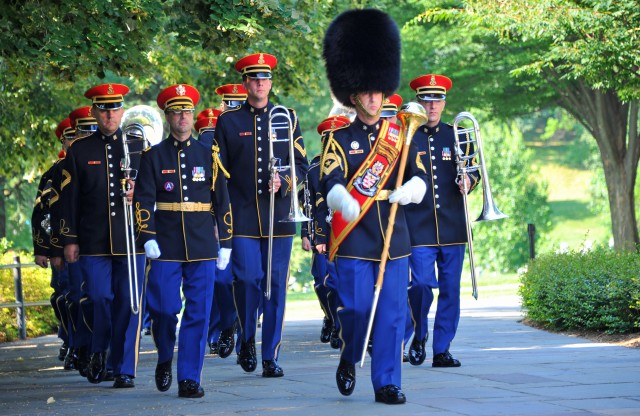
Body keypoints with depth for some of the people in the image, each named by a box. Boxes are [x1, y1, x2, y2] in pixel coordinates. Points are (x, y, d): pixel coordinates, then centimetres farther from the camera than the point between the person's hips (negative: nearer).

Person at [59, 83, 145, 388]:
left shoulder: (138, 146, 9)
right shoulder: (79, 151, 7)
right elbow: (69, 199, 6)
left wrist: (138, 193, -9)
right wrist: (69, 239, 0)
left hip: (131, 240, 0)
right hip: (93, 242, 0)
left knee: (128, 302, -2)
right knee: (100, 299, -3)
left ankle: (124, 369, 4)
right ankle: (98, 351, 24)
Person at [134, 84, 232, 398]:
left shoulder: (208, 155, 9)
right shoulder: (154, 156, 5)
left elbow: (223, 201, 10)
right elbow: (143, 200, 1)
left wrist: (225, 243, 6)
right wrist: (147, 239, -11)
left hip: (202, 248, 1)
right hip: (165, 247, -1)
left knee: (198, 313, -2)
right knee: (164, 309, -3)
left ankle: (189, 379, 1)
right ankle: (164, 359, 25)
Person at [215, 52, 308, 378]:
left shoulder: (287, 118, 8)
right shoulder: (228, 122, 6)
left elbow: (302, 165, 9)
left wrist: (284, 181, -11)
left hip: (278, 216, 1)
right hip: (243, 217, -1)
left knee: (276, 286, 2)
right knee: (247, 278, -10)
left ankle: (271, 357, 7)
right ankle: (247, 340, 13)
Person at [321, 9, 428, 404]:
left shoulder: (399, 137, 12)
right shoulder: (339, 140, 2)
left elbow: (419, 176, 2)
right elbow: (331, 180, -15)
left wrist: (408, 190, -22)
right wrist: (341, 200, -39)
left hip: (394, 237, 2)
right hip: (354, 239, -2)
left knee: (392, 311, -1)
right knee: (356, 308, -3)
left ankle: (388, 383, 4)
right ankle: (349, 358, 25)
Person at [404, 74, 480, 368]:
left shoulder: (456, 136, 11)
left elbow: (473, 168, 13)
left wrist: (469, 180, -8)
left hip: (453, 227, 3)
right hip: (419, 228, -3)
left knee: (451, 289, 1)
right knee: (422, 284, -12)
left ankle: (442, 349, 8)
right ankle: (419, 336, 13)